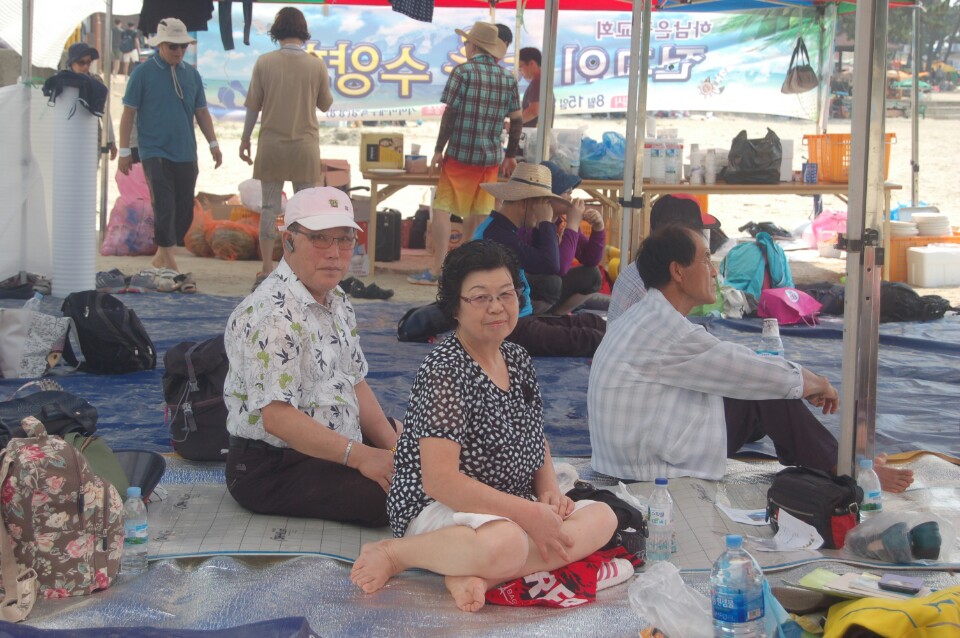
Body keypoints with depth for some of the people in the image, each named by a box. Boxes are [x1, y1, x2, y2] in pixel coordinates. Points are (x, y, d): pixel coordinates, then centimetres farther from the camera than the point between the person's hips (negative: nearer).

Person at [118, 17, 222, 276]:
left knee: (184, 210, 6)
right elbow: (128, 113, -2)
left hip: (186, 154, 5)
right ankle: (168, 259, -8)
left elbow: (201, 112, 17)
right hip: (155, 153, -5)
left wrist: (213, 143, 8)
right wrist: (124, 151, -5)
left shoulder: (191, 74, 10)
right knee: (164, 207, -11)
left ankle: (161, 256, 20)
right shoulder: (143, 73, -3)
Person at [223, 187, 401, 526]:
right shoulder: (272, 315, -21)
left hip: (337, 446, 10)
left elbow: (355, 382, 15)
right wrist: (359, 456, -27)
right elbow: (276, 416, -27)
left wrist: (394, 447, 0)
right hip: (271, 470, -10)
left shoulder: (336, 301, 11)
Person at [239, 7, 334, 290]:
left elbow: (253, 105, -1)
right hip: (305, 144, 0)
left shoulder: (265, 62, -4)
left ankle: (266, 271, 7)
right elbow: (325, 104, 7)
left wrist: (245, 139, 10)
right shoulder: (316, 65, -4)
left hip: (271, 144, 0)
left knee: (270, 207, 6)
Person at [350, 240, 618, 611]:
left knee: (602, 518, -12)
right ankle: (393, 553, -15)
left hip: (509, 510, 9)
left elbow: (536, 443, 23)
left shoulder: (519, 361, 11)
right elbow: (438, 480, -23)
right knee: (505, 544, -39)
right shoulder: (444, 370, -15)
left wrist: (550, 492, 0)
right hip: (437, 509, -8)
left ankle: (476, 575, -24)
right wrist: (528, 514, -23)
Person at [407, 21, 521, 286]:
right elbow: (516, 120, 7)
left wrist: (438, 150, -4)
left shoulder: (463, 72, -7)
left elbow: (450, 114, -10)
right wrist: (511, 156, 15)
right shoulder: (508, 78, 6)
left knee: (442, 209, -1)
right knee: (478, 214, 10)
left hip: (460, 154, -4)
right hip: (491, 157, 5)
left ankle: (436, 270, -6)